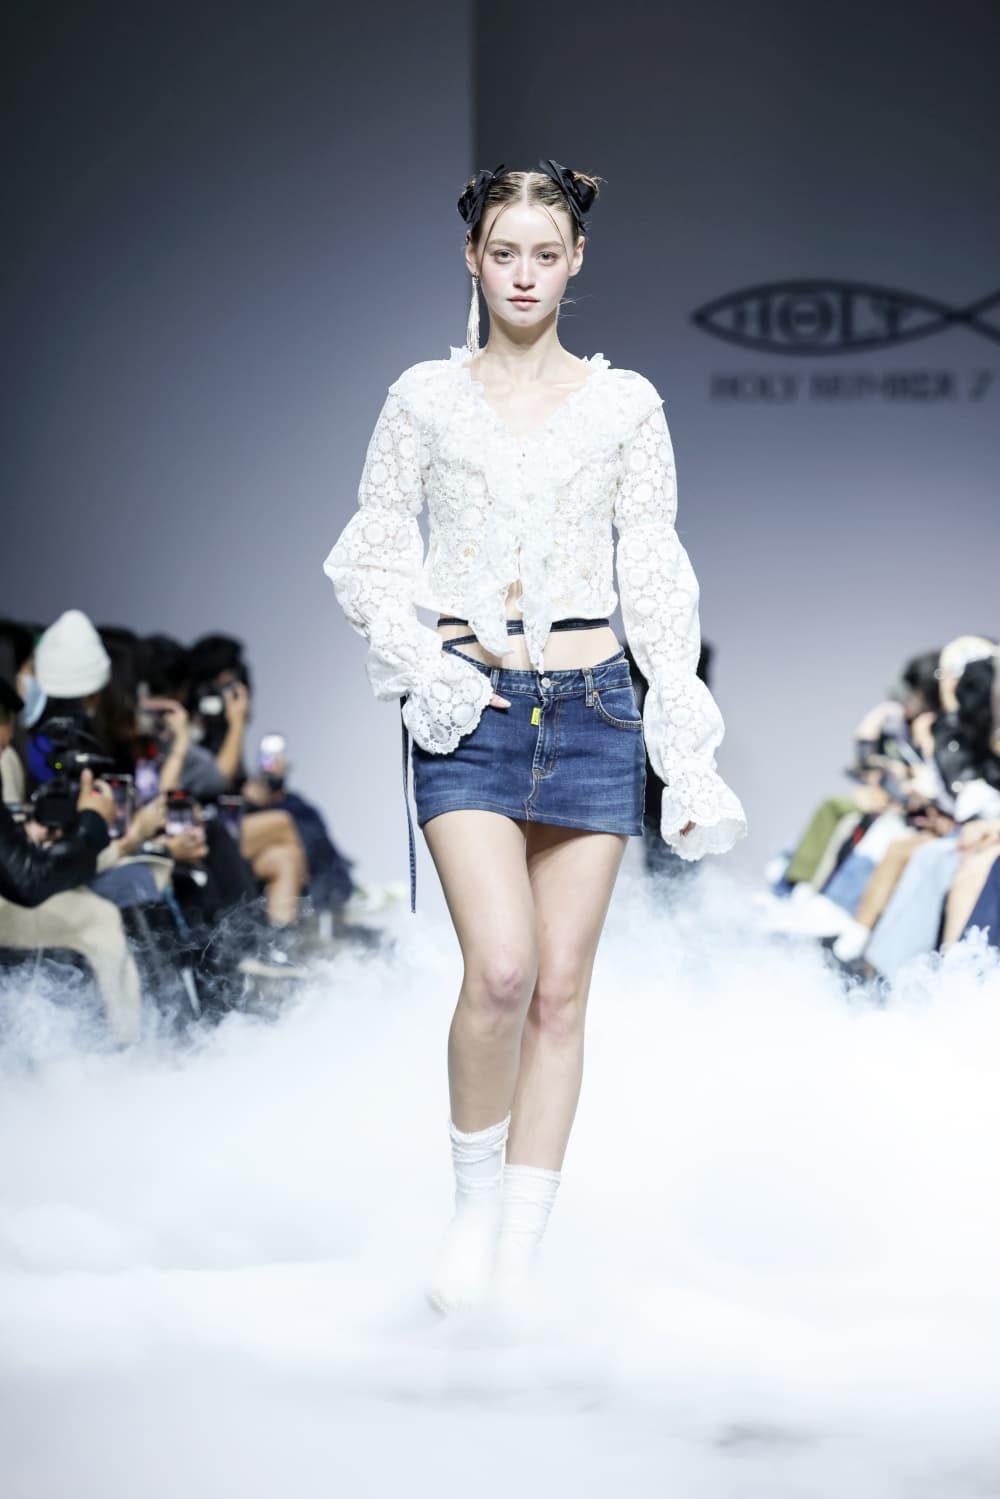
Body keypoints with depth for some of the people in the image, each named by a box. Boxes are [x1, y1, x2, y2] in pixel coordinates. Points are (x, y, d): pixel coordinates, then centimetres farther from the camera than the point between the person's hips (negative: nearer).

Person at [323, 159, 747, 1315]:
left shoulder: (624, 404, 6)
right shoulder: (424, 398, 5)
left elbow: (656, 578, 6)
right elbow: (369, 556, 8)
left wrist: (689, 753, 1)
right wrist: (417, 668, -9)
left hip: (590, 702, 1)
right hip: (469, 708, -1)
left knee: (561, 989, 1)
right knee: (501, 968, -18)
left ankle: (519, 1255, 10)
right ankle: (475, 1200, 6)